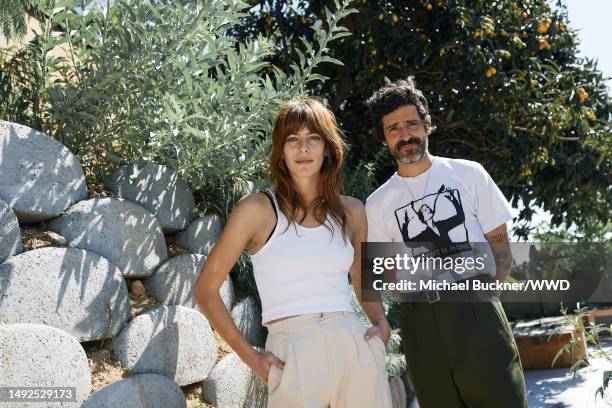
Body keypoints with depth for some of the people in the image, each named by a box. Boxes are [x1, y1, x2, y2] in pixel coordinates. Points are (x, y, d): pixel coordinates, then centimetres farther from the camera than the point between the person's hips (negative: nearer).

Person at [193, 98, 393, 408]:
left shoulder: (351, 211, 10)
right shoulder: (258, 209, -2)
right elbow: (205, 290, 1)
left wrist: (382, 324, 5)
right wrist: (249, 356, -5)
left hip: (356, 349, 4)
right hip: (293, 356, -4)